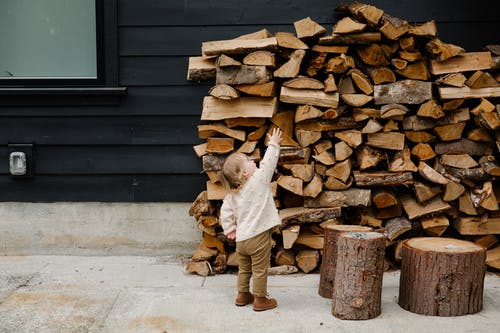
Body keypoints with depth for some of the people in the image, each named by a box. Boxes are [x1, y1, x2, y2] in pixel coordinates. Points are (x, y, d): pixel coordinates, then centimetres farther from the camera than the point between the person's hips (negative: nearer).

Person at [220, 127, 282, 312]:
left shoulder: (232, 193, 3)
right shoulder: (259, 180, -15)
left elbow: (225, 211, 3)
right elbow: (268, 162, -8)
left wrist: (229, 230, 13)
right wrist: (273, 144, 4)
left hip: (241, 238, 6)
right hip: (258, 236, -6)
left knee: (244, 269, 21)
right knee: (260, 270, 6)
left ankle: (243, 295, 32)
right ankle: (260, 299, 15)